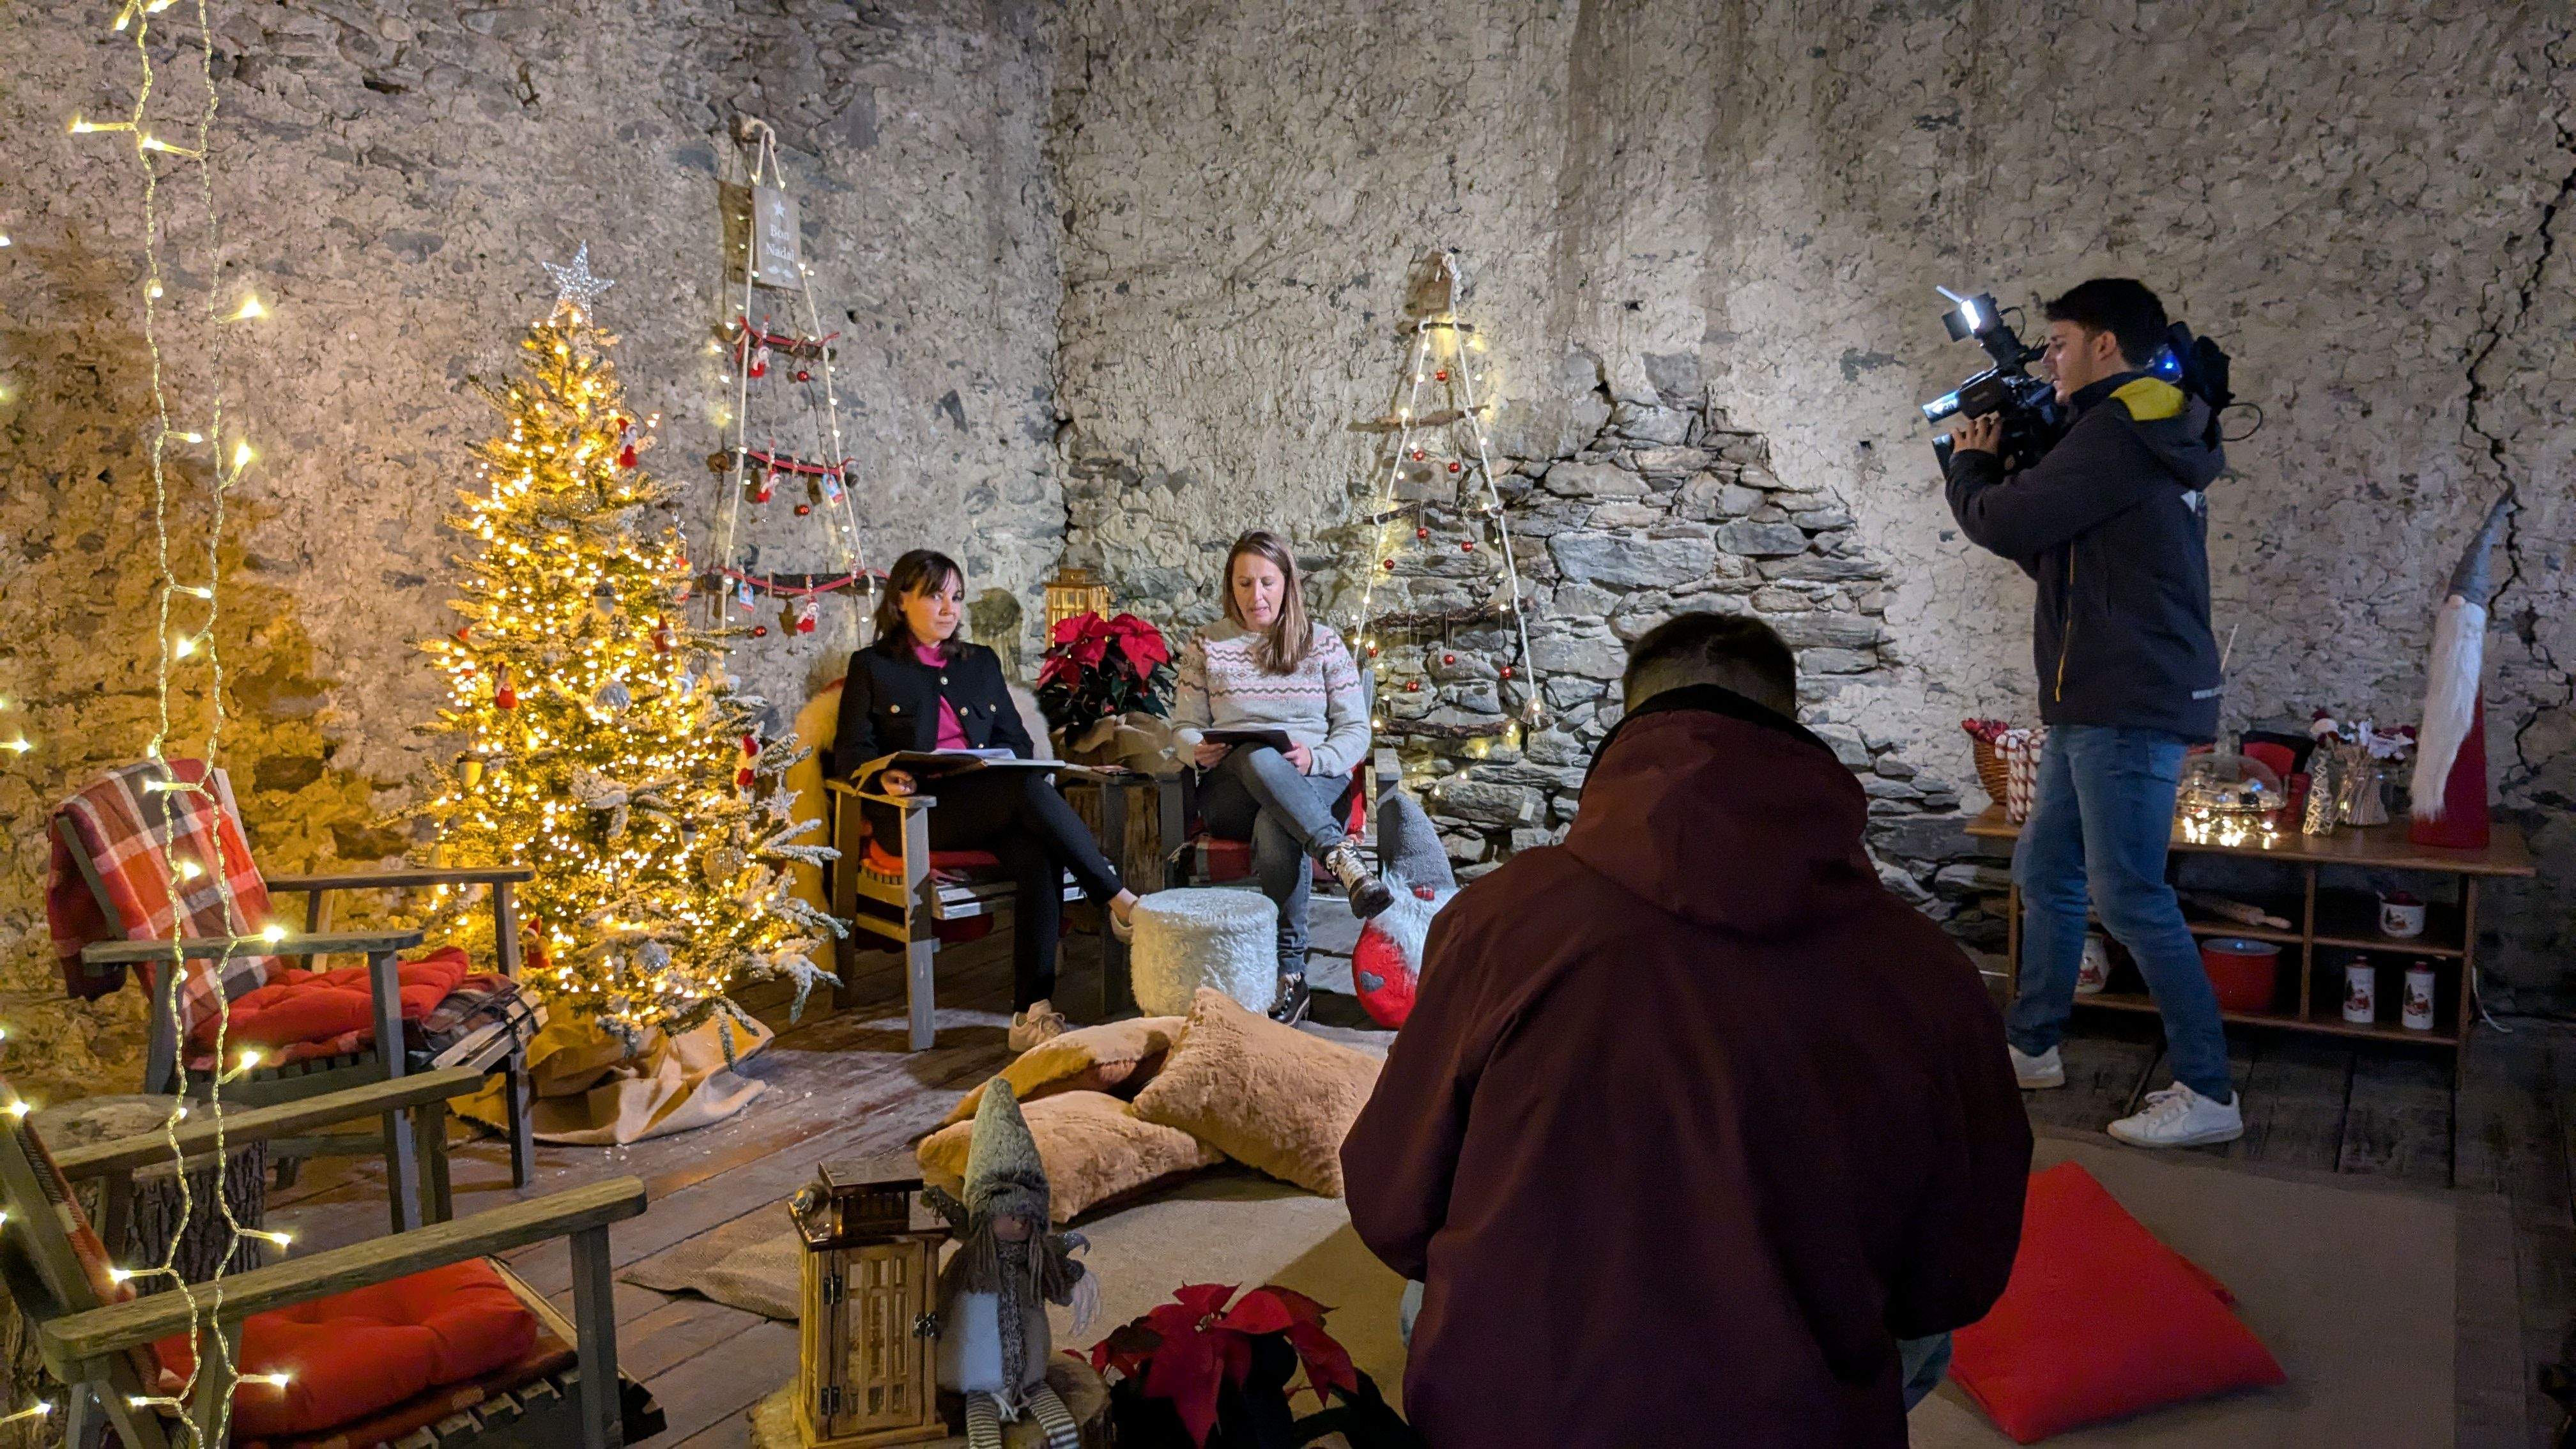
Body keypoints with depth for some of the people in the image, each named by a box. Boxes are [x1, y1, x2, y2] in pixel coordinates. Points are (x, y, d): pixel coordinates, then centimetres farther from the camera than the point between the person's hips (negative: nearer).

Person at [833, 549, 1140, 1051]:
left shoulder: (981, 662, 25)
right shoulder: (872, 666, 14)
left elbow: (1017, 740, 24)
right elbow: (850, 751, 6)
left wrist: (1013, 765, -1)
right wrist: (885, 774, -17)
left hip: (992, 804, 4)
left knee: (1040, 853, -33)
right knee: (1031, 792, -34)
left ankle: (1033, 1012, -38)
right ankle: (1120, 901, -27)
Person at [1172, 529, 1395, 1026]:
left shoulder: (1323, 643, 12)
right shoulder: (1206, 646, 15)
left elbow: (1355, 731, 6)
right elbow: (1184, 727, 14)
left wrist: (1314, 759, -16)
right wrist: (1199, 753, -12)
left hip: (1315, 784, 0)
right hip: (1231, 793, 1)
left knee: (1275, 829, -40)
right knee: (1257, 757, -39)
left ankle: (1291, 975, -35)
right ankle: (1344, 860, -46)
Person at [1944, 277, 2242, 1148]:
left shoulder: (2117, 433, -13)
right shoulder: (2148, 443, 20)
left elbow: (2002, 525, -15)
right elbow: (2050, 554, 23)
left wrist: (1970, 466, 6)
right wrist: (1995, 468, 15)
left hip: (2130, 709, -11)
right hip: (2098, 706, 11)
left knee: (2129, 897, -9)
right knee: (2045, 871, 16)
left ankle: (2208, 1094, -2)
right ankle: (2032, 1048, 26)